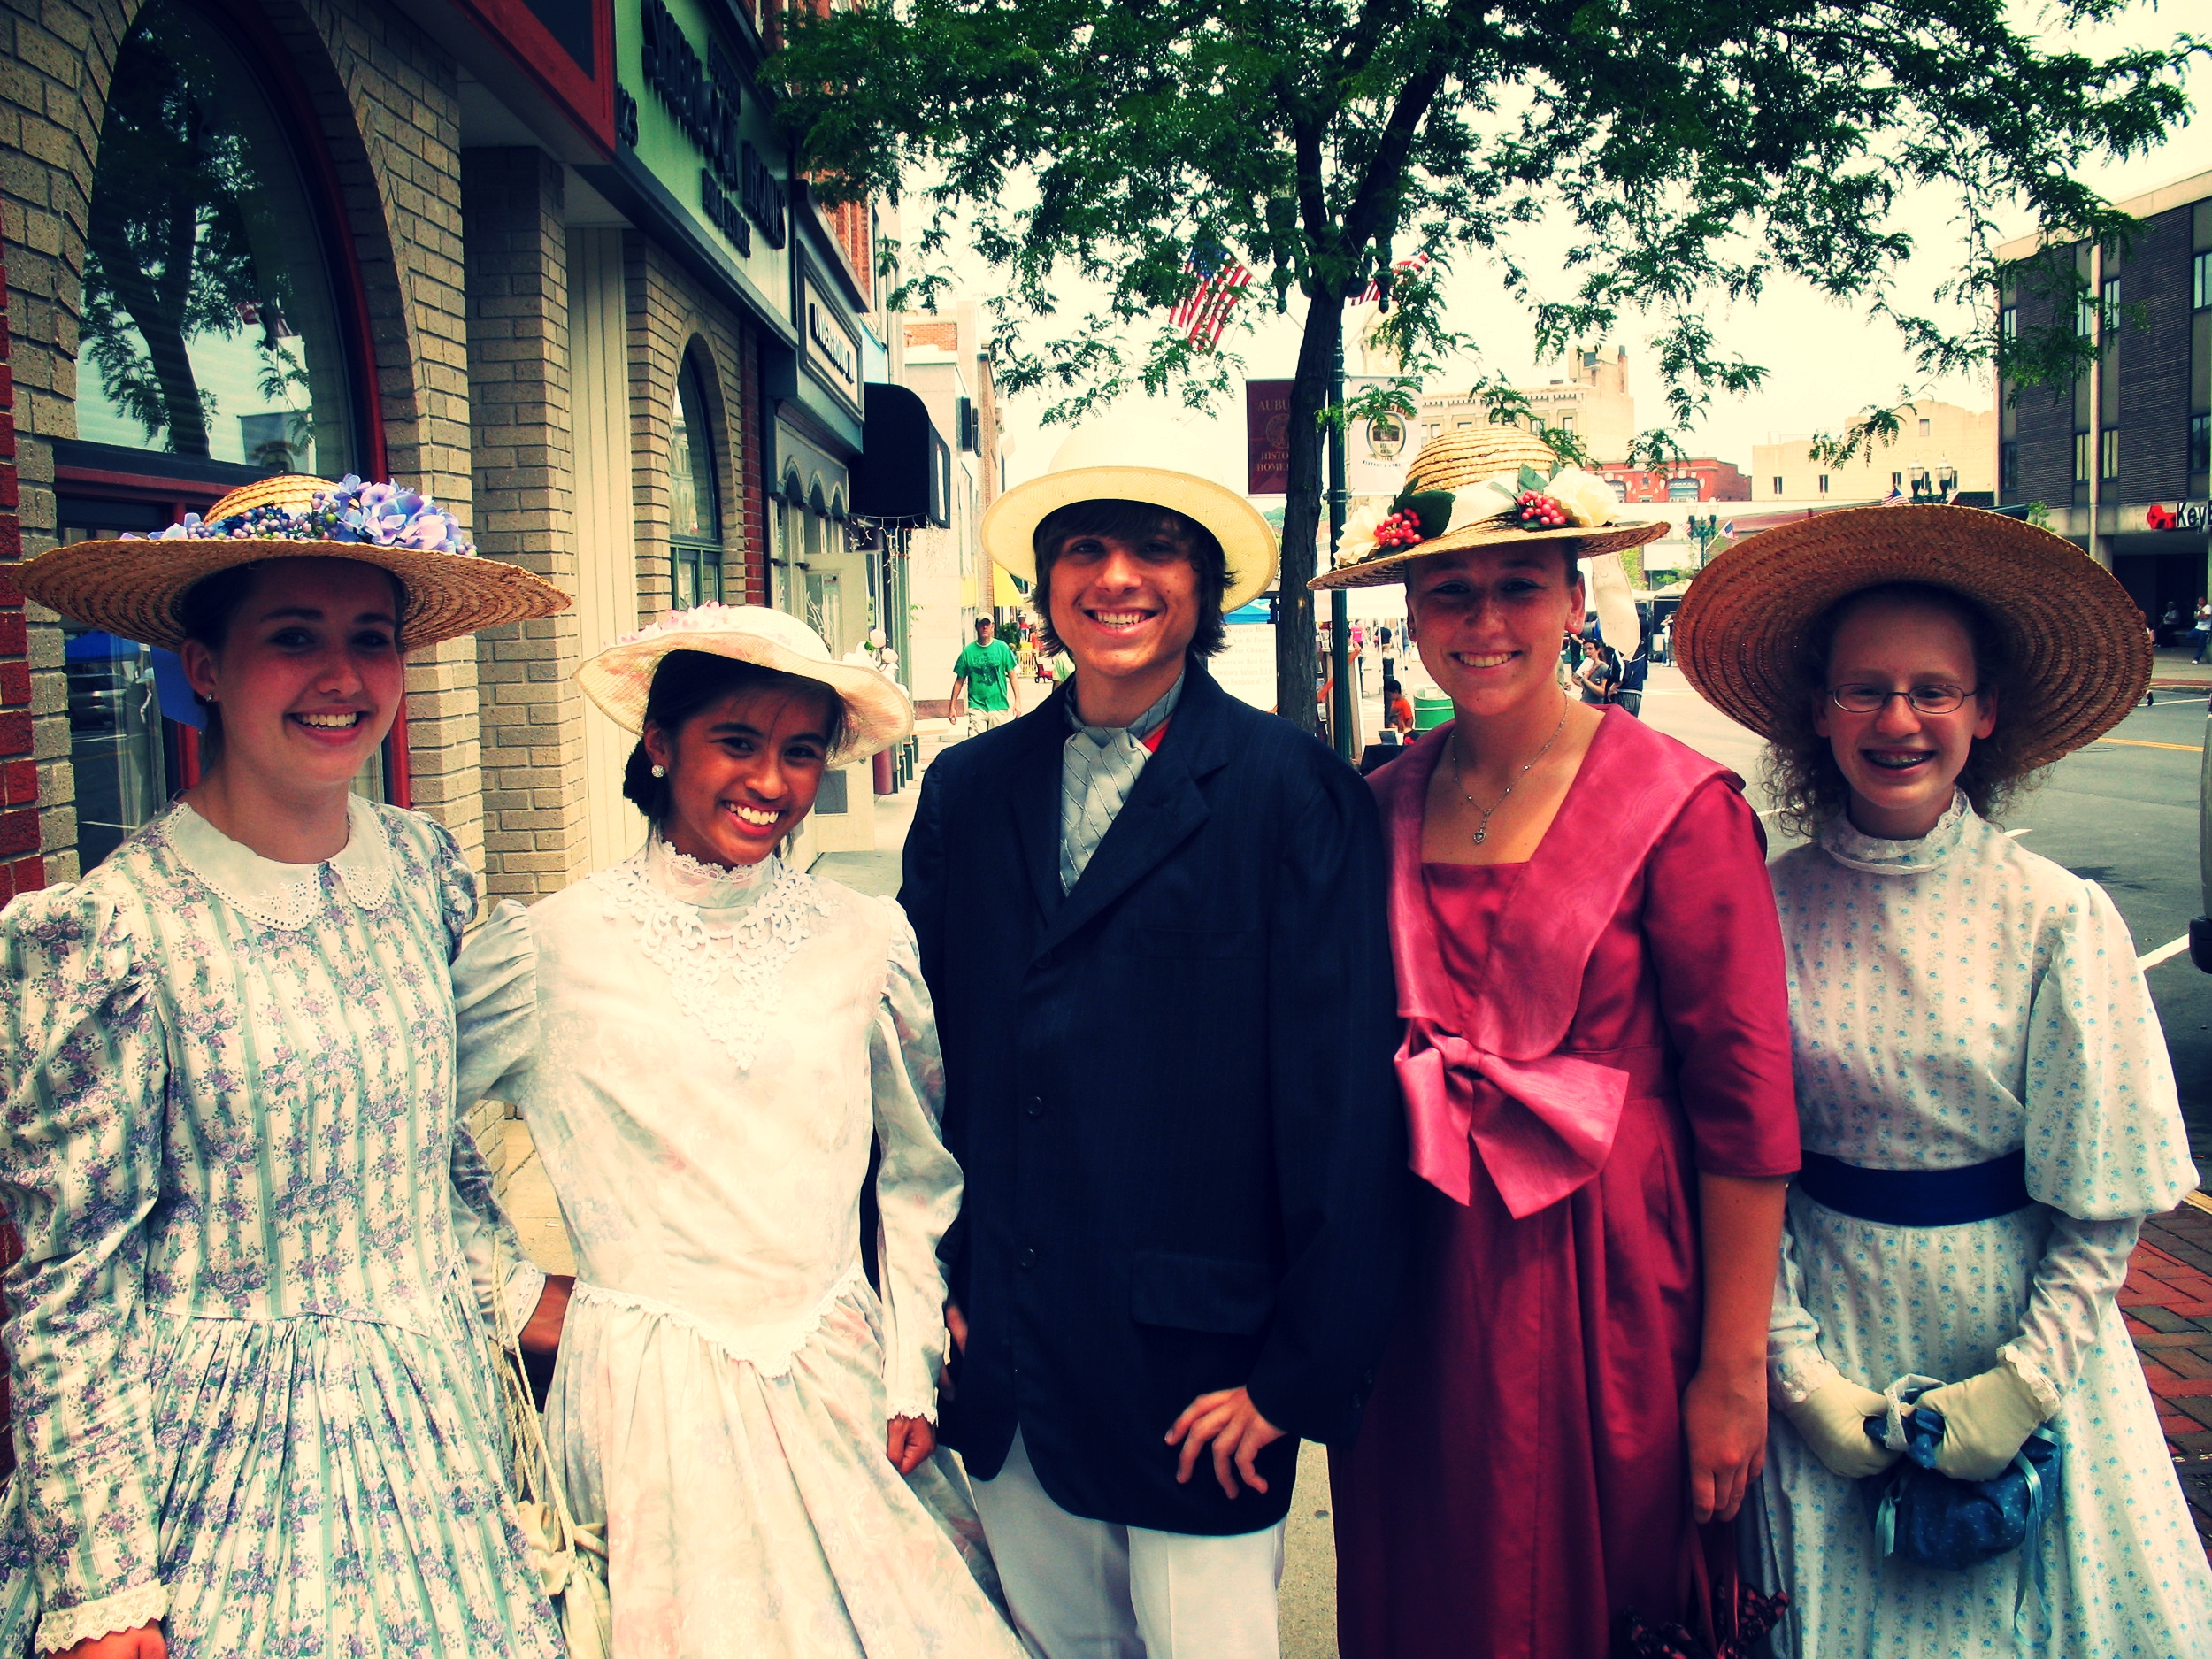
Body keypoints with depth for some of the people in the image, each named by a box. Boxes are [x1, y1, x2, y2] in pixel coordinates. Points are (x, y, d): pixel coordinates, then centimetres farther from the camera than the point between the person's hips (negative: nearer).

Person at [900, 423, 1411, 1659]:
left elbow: (1347, 1099, -11)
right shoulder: (969, 790, 5)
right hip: (1000, 1358, 4)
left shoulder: (1295, 792, -9)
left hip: (1199, 1365, -4)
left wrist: (1303, 1372, -11)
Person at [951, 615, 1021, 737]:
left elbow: (1012, 675, 5)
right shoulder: (968, 651, 1)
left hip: (999, 705, 1)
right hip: (977, 705, -1)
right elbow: (959, 680, 7)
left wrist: (1017, 701, -1)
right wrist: (952, 706, 6)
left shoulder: (1002, 647, 2)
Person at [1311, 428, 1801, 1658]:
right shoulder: (1384, 806, 2)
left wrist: (1733, 1372, -9)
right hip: (1419, 1289, 4)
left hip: (1601, 1273, -4)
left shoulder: (1679, 804, -11)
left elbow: (1745, 1104, -10)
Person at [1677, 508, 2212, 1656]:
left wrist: (2025, 1386, -11)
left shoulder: (2057, 919, -11)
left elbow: (2100, 1207, -7)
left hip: (2014, 1325, 0)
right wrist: (1798, 1372, -8)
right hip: (1831, 1330, 1)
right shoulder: (1768, 908, -9)